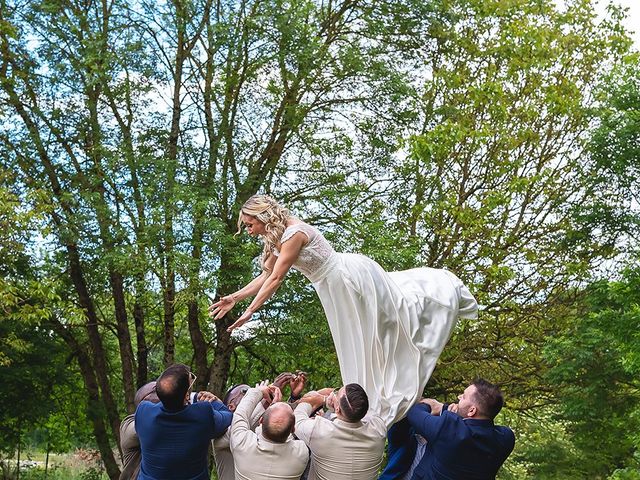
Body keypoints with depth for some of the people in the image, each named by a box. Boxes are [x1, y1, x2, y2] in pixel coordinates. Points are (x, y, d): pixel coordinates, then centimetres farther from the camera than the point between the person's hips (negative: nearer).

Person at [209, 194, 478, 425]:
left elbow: (276, 279, -27)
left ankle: (445, 287, 28)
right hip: (338, 286, 9)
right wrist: (235, 297, 4)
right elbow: (266, 275, 9)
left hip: (352, 274, -9)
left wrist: (250, 311, -23)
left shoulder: (293, 233, -27)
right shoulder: (276, 238, 3)